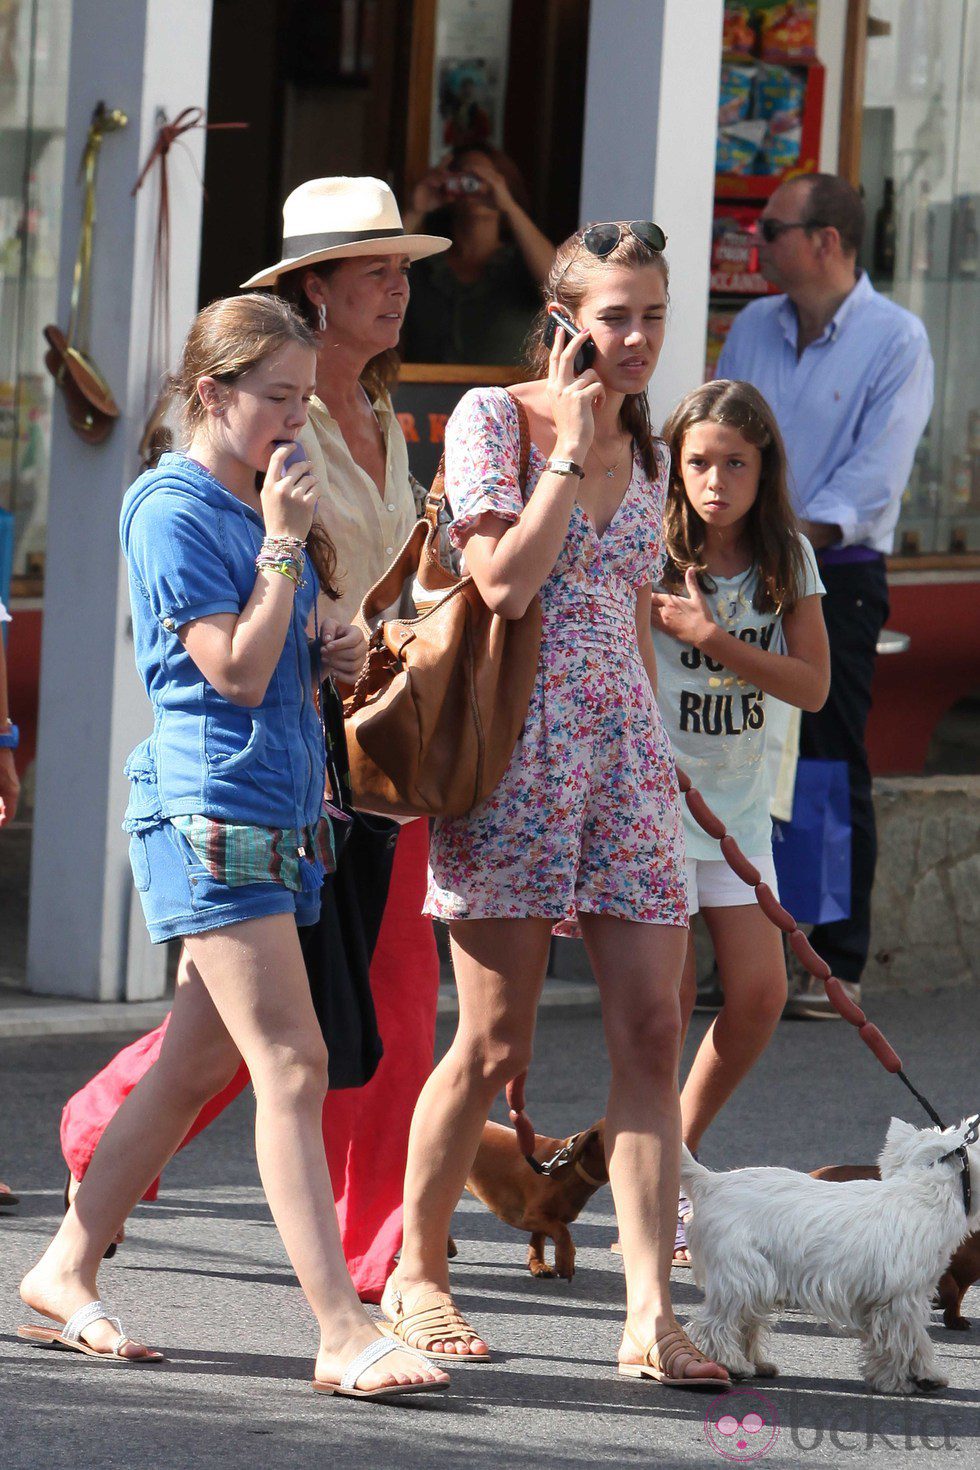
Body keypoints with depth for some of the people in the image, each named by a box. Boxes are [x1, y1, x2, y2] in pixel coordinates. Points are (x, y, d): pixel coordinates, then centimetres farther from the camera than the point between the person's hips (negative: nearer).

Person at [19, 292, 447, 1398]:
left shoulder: (266, 505, 16)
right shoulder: (175, 510, -10)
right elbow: (237, 671, -16)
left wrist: (325, 645, 6)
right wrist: (283, 545, -14)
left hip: (281, 811, 9)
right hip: (212, 812, -9)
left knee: (198, 1064, 11)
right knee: (291, 1066, -13)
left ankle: (64, 1275, 21)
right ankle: (343, 1336, -17)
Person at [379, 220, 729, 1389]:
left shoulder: (645, 454, 14)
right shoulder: (493, 419, -4)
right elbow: (505, 581, -17)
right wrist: (571, 447, -12)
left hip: (623, 754, 6)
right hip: (513, 748, -5)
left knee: (651, 1034, -4)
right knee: (495, 1042, -2)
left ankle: (650, 1316, -6)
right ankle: (416, 1276, 18)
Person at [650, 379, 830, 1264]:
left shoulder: (786, 557, 2)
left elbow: (813, 686, -6)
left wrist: (713, 640, -16)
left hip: (738, 797, 4)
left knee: (761, 993, -1)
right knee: (669, 994, -7)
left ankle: (679, 1153, 19)